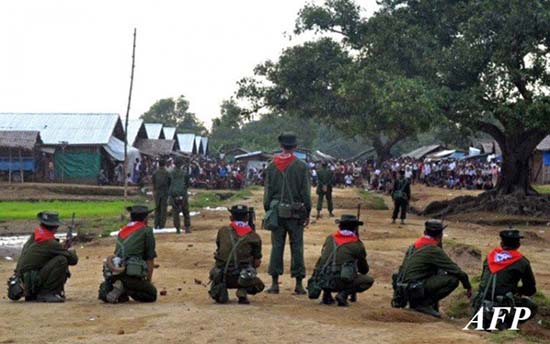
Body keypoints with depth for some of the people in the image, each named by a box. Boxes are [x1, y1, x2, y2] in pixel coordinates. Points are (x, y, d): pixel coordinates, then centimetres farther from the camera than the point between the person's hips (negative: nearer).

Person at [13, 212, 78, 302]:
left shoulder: (33, 237, 9)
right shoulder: (50, 243, -15)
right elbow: (73, 259, -7)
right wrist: (71, 251, 15)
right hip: (32, 282, -9)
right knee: (62, 261, -18)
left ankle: (33, 295, 18)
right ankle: (46, 294, -13)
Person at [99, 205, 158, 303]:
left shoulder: (121, 231, 25)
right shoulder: (147, 231, 7)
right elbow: (150, 259, 7)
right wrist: (148, 281, 17)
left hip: (113, 273, 6)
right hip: (131, 273, -6)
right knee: (152, 295, 6)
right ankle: (125, 288, -14)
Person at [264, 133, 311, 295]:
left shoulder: (272, 166, 2)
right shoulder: (301, 166, -5)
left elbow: (267, 191, 5)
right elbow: (306, 192, -3)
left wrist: (268, 210, 13)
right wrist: (307, 213, 4)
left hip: (276, 211, 2)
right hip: (296, 212, -2)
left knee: (276, 246, 6)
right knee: (297, 247, 3)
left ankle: (275, 283, 6)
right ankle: (299, 284, 5)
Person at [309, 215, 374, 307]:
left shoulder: (330, 239, 14)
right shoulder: (357, 245, 4)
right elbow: (364, 270, 17)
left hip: (321, 281, 5)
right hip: (339, 281, -5)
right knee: (369, 281, 12)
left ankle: (327, 295, 19)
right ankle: (343, 294, -6)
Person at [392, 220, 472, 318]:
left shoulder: (413, 246, 14)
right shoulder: (434, 250, -10)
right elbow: (455, 270, -8)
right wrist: (468, 287, 8)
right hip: (413, 290, -9)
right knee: (453, 279, -11)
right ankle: (424, 303, -8)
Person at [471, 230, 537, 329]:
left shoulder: (490, 256, 12)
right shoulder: (522, 262, 0)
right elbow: (531, 289, 8)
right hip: (502, 306, -4)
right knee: (532, 307, 16)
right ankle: (504, 323, 0)